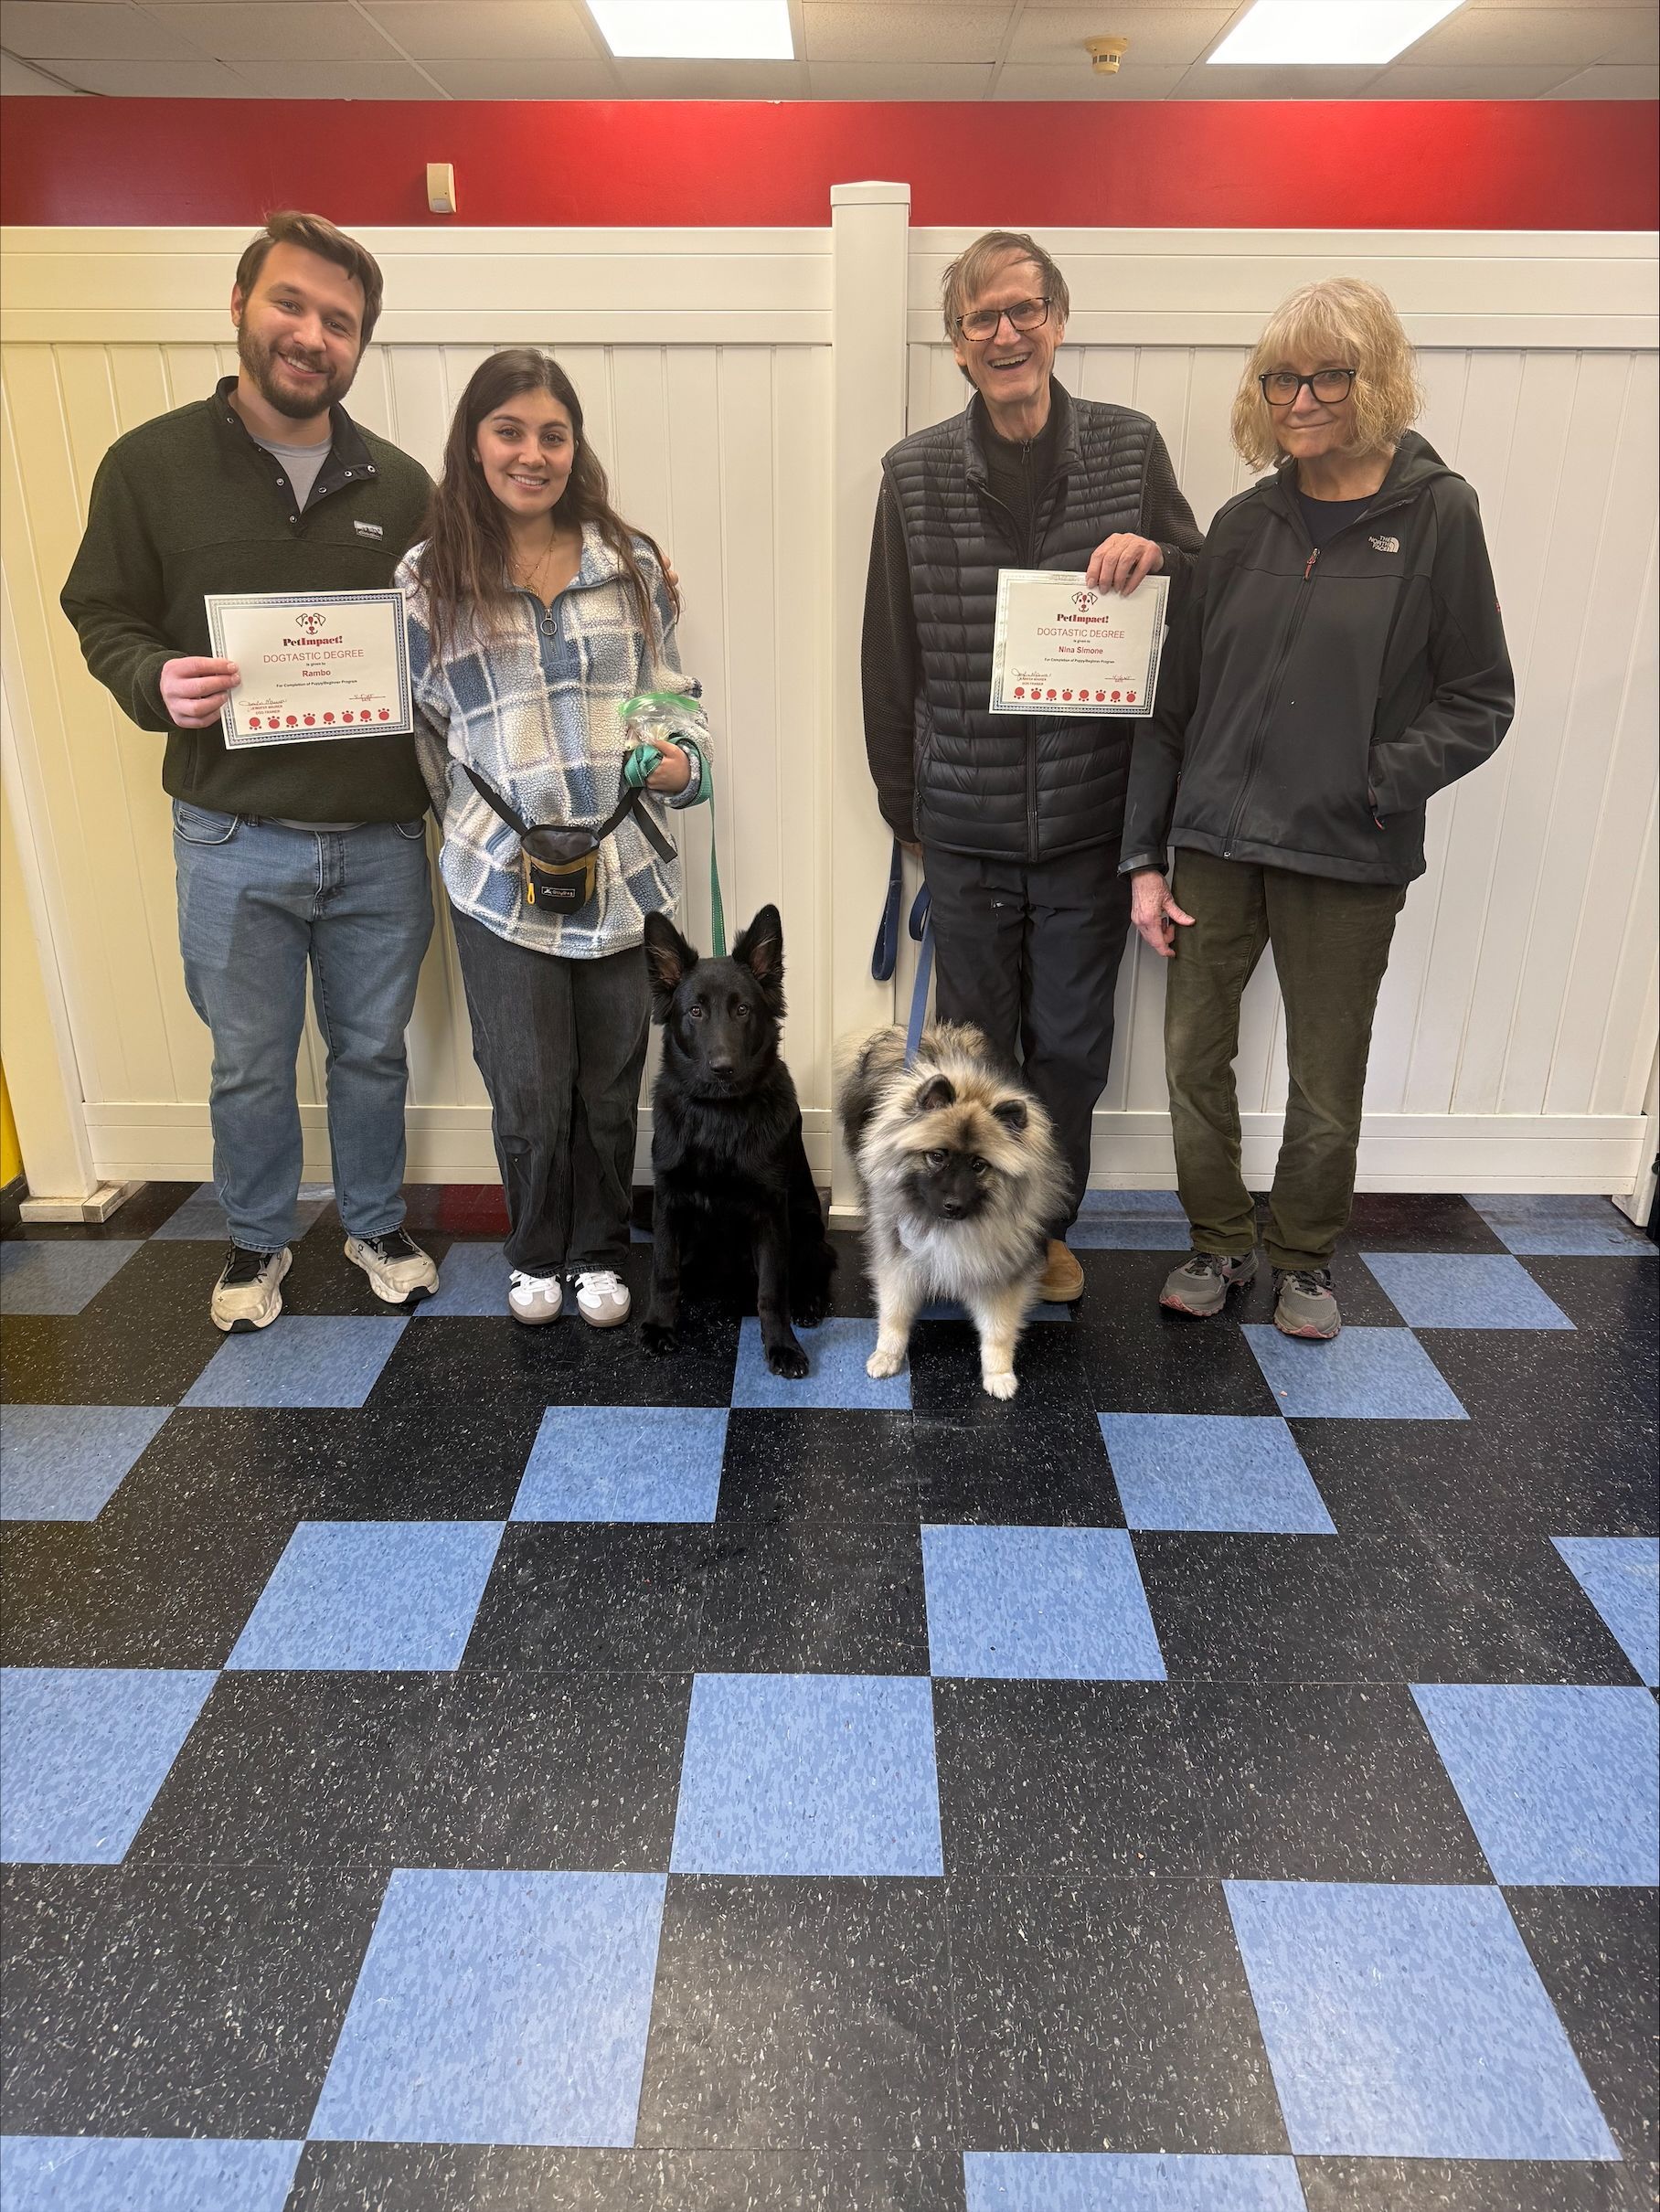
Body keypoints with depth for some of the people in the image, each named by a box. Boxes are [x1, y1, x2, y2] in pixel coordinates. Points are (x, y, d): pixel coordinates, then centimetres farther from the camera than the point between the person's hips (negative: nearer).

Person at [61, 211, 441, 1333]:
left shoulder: (399, 483, 4)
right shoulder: (151, 463, -2)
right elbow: (105, 618, 2)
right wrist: (157, 684, -18)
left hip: (382, 837, 2)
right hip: (235, 839, -1)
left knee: (373, 1050, 16)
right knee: (250, 1063, 13)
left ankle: (377, 1223, 37)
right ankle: (258, 1239, 35)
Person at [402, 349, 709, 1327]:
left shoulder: (632, 563, 6)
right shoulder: (430, 578, 2)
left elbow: (673, 694, 12)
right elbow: (421, 728, 7)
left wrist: (681, 761, -7)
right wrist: (473, 824, 1)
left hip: (626, 873, 2)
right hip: (502, 881, -1)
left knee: (610, 1084, 10)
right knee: (529, 1091, 4)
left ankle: (598, 1254, 33)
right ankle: (536, 1255, 31)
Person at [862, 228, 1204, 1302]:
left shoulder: (1130, 446, 0)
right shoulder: (916, 472, -1)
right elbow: (891, 652, 4)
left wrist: (1158, 555, -14)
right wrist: (904, 800, 7)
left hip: (1092, 812, 1)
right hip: (968, 819, 0)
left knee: (1072, 1044, 12)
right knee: (976, 1040, 13)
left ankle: (1049, 1225, 34)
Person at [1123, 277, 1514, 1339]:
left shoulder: (1437, 514, -3)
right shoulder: (1245, 522, 5)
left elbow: (1480, 698, -2)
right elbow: (1175, 700, 6)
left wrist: (1382, 782, -17)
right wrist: (1144, 855, 2)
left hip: (1349, 859, -3)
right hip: (1217, 842, 3)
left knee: (1327, 1087, 7)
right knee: (1193, 1058, 7)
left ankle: (1306, 1255, 31)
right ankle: (1223, 1241, 28)